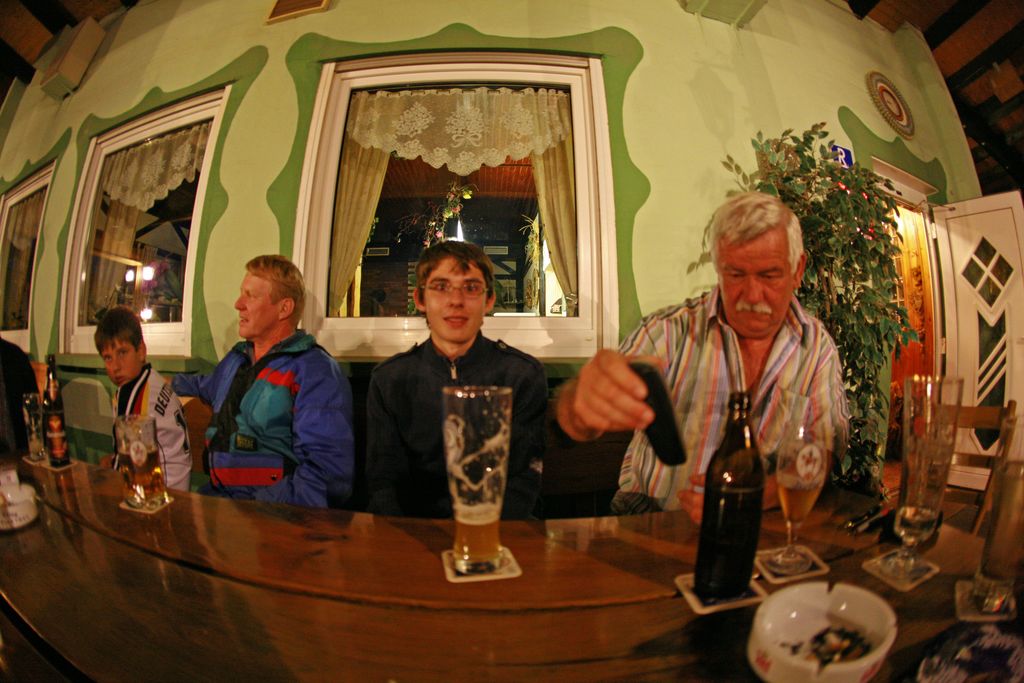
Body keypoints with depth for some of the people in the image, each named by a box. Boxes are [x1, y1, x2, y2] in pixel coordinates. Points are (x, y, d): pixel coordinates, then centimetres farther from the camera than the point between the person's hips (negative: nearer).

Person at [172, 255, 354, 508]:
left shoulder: (316, 372, -12)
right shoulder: (236, 358, 15)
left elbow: (329, 473, -22)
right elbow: (206, 387, 41)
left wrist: (258, 512, -27)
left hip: (272, 514, -7)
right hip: (215, 495, 7)